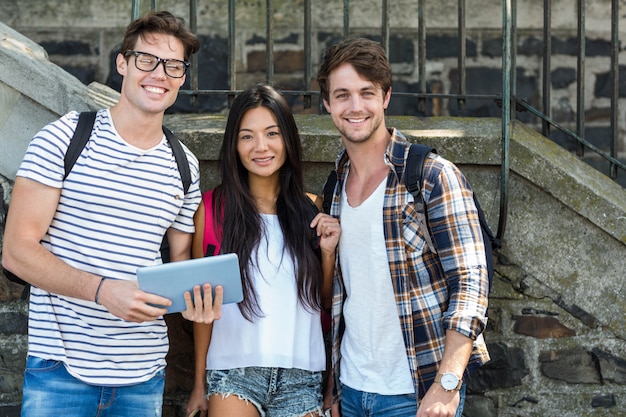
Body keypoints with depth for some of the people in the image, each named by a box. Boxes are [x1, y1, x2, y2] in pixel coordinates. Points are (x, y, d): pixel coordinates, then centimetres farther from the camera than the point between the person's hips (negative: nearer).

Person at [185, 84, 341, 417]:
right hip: (233, 373, -2)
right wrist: (200, 382, 2)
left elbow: (325, 300, 11)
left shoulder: (311, 210, 4)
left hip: (300, 375, 2)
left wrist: (328, 251, -5)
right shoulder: (213, 208, -2)